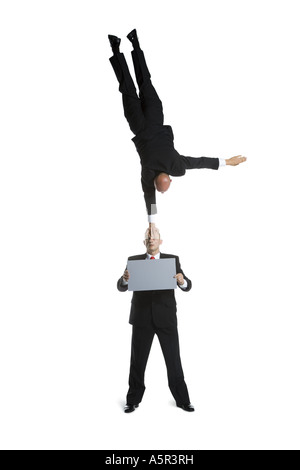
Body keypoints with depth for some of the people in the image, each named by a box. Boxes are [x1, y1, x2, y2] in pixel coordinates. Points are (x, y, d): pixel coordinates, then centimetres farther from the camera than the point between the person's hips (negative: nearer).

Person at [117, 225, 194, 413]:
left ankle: (182, 399, 20)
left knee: (174, 359, 5)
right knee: (138, 360, 9)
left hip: (166, 317, 0)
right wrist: (125, 278, -25)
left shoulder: (172, 259, 3)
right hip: (142, 318, 1)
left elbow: (187, 286, -4)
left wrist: (182, 281, -27)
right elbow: (121, 287, -2)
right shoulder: (134, 261, 5)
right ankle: (134, 400, 24)